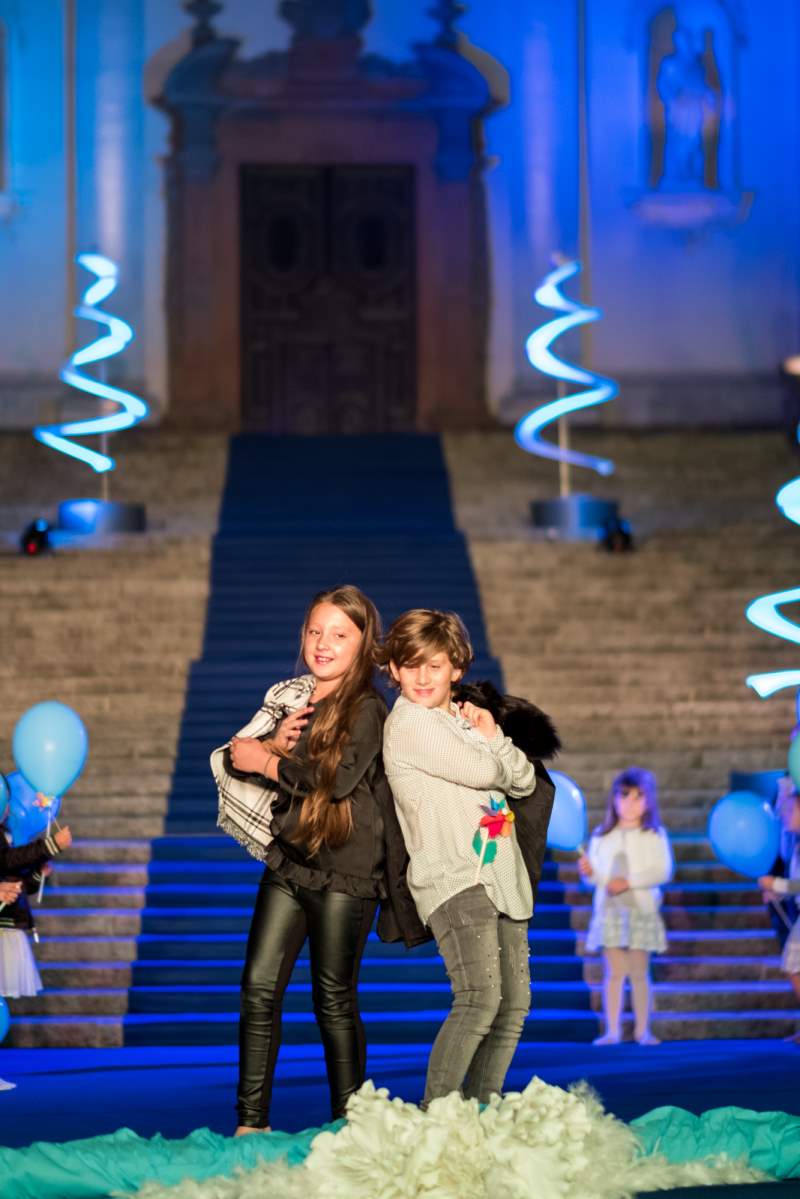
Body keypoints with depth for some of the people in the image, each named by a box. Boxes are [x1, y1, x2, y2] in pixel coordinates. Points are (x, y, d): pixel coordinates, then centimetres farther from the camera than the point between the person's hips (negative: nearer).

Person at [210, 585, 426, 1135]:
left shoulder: (367, 709, -7)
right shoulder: (289, 697, 12)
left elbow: (335, 779, -20)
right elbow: (231, 760, 8)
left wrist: (262, 759, -11)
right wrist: (275, 744, -12)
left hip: (345, 874, -6)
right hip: (289, 863, 6)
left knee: (334, 999, 1)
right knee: (260, 987, -1)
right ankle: (252, 1121, 3)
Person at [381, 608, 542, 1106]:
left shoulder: (465, 720, 21)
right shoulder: (411, 722, -5)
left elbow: (524, 781, 16)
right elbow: (483, 772, -12)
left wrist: (492, 737, 0)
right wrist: (482, 740, 9)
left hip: (500, 876, 8)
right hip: (453, 878, -8)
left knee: (515, 1004, 6)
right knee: (480, 996, -21)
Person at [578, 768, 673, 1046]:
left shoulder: (654, 835, 1)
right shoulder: (601, 836, 10)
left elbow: (662, 871, -9)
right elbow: (597, 876, 10)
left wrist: (629, 882, -17)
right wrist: (589, 872, -14)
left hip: (642, 910, -2)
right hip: (609, 910, 2)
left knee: (639, 973, 0)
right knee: (614, 972, -1)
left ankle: (642, 1029, 7)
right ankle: (612, 1031, -1)